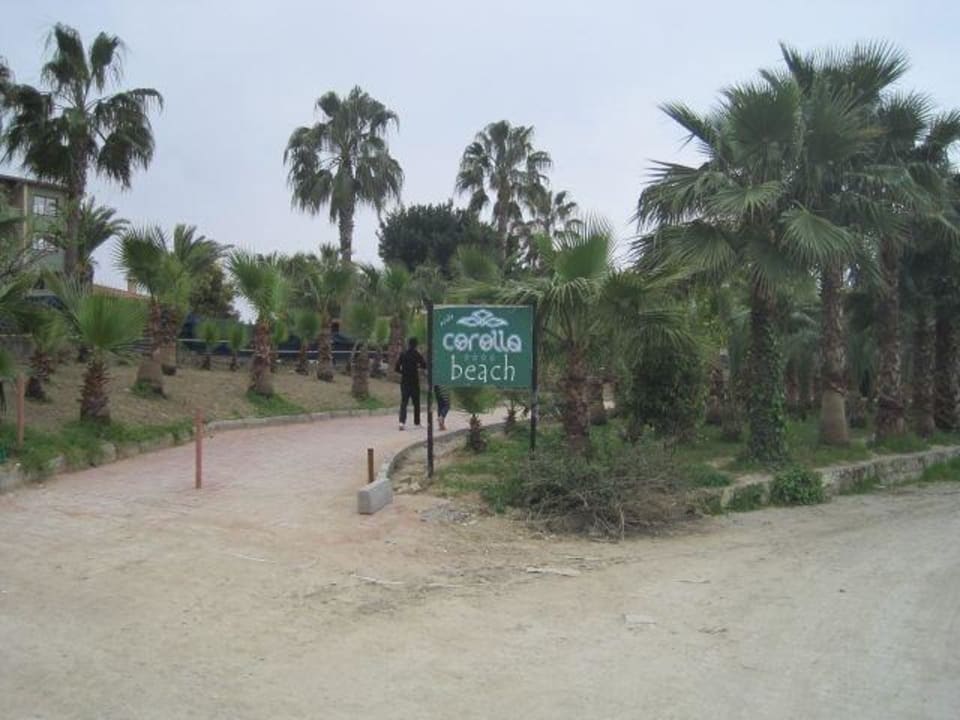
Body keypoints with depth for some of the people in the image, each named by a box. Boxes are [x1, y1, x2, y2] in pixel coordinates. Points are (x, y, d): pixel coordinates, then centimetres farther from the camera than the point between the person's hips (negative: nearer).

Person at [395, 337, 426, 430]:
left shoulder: (402, 354, 1)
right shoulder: (417, 354, -6)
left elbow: (397, 368, 0)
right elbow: (424, 365, -7)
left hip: (404, 381, 2)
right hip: (414, 381, -2)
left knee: (403, 402, -1)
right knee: (416, 402, 11)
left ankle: (402, 421, -19)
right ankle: (417, 422, 18)